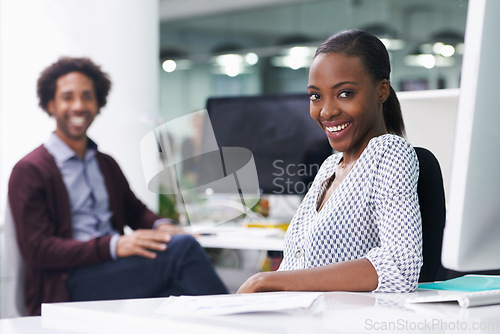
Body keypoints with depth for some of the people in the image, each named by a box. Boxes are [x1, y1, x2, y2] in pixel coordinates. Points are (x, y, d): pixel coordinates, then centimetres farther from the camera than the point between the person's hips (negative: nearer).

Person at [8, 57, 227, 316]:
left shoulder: (106, 165, 23)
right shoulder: (29, 171, 1)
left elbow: (135, 211, 32)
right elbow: (37, 250, -8)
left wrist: (159, 226, 4)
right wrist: (113, 245, -21)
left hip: (116, 271, 6)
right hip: (70, 283, -6)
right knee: (182, 247, -26)